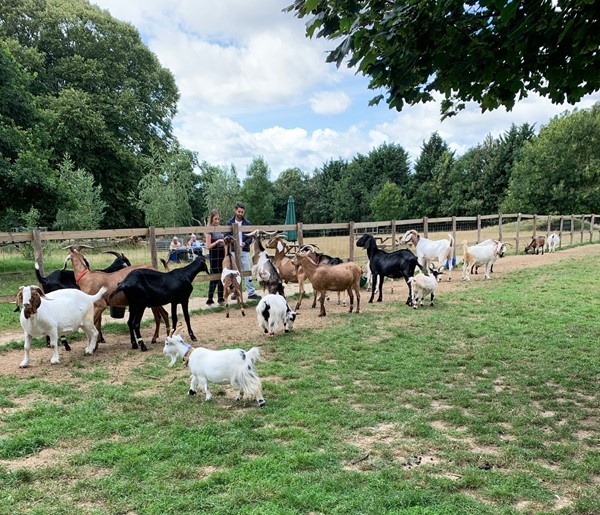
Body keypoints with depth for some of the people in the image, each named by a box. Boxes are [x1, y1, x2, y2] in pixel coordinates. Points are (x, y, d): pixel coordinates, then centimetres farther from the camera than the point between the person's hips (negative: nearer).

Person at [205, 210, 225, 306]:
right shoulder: (209, 230, -8)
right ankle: (210, 300, 1)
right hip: (214, 256, -6)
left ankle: (220, 298, 16)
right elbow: (208, 246, -11)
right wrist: (218, 241, -19)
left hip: (222, 255, 6)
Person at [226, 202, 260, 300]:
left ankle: (251, 292, 2)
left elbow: (250, 237, 6)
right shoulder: (229, 222, 5)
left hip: (244, 251, 0)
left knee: (247, 272, 0)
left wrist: (245, 243, -14)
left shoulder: (247, 223, 6)